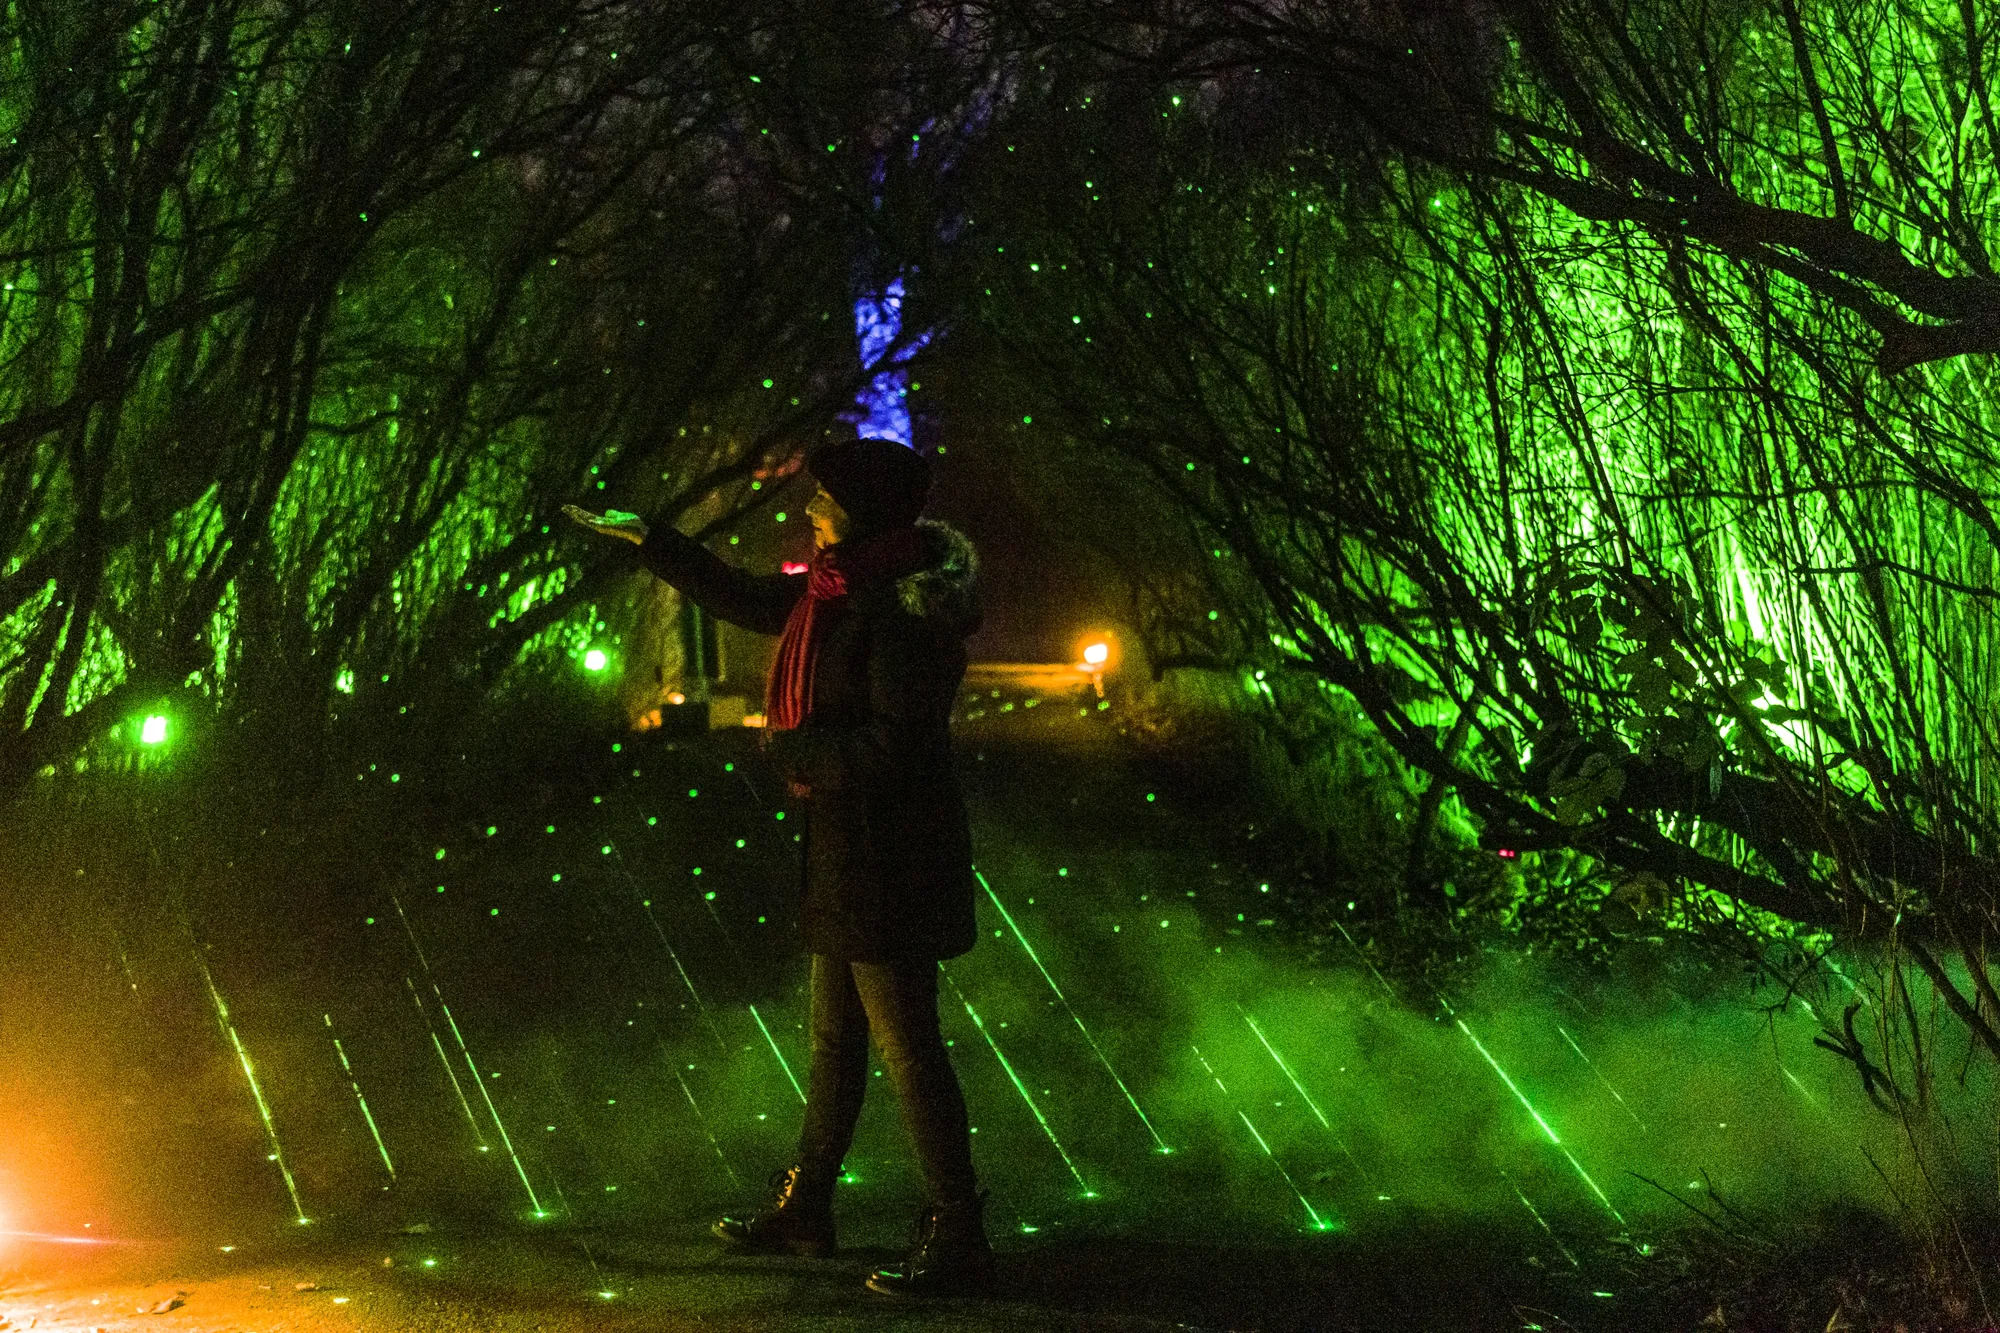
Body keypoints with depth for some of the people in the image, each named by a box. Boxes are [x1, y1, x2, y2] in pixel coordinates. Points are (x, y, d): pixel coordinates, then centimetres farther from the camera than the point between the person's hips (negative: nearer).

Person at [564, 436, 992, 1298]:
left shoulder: (902, 612, -21)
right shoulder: (841, 588, 8)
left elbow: (894, 746, -26)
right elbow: (746, 599, 25)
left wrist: (786, 748, -14)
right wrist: (646, 541, 28)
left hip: (890, 855, -10)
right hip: (847, 847, 10)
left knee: (905, 1042, -5)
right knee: (835, 1034, 20)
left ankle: (956, 1241, 3)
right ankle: (803, 1209, 35)